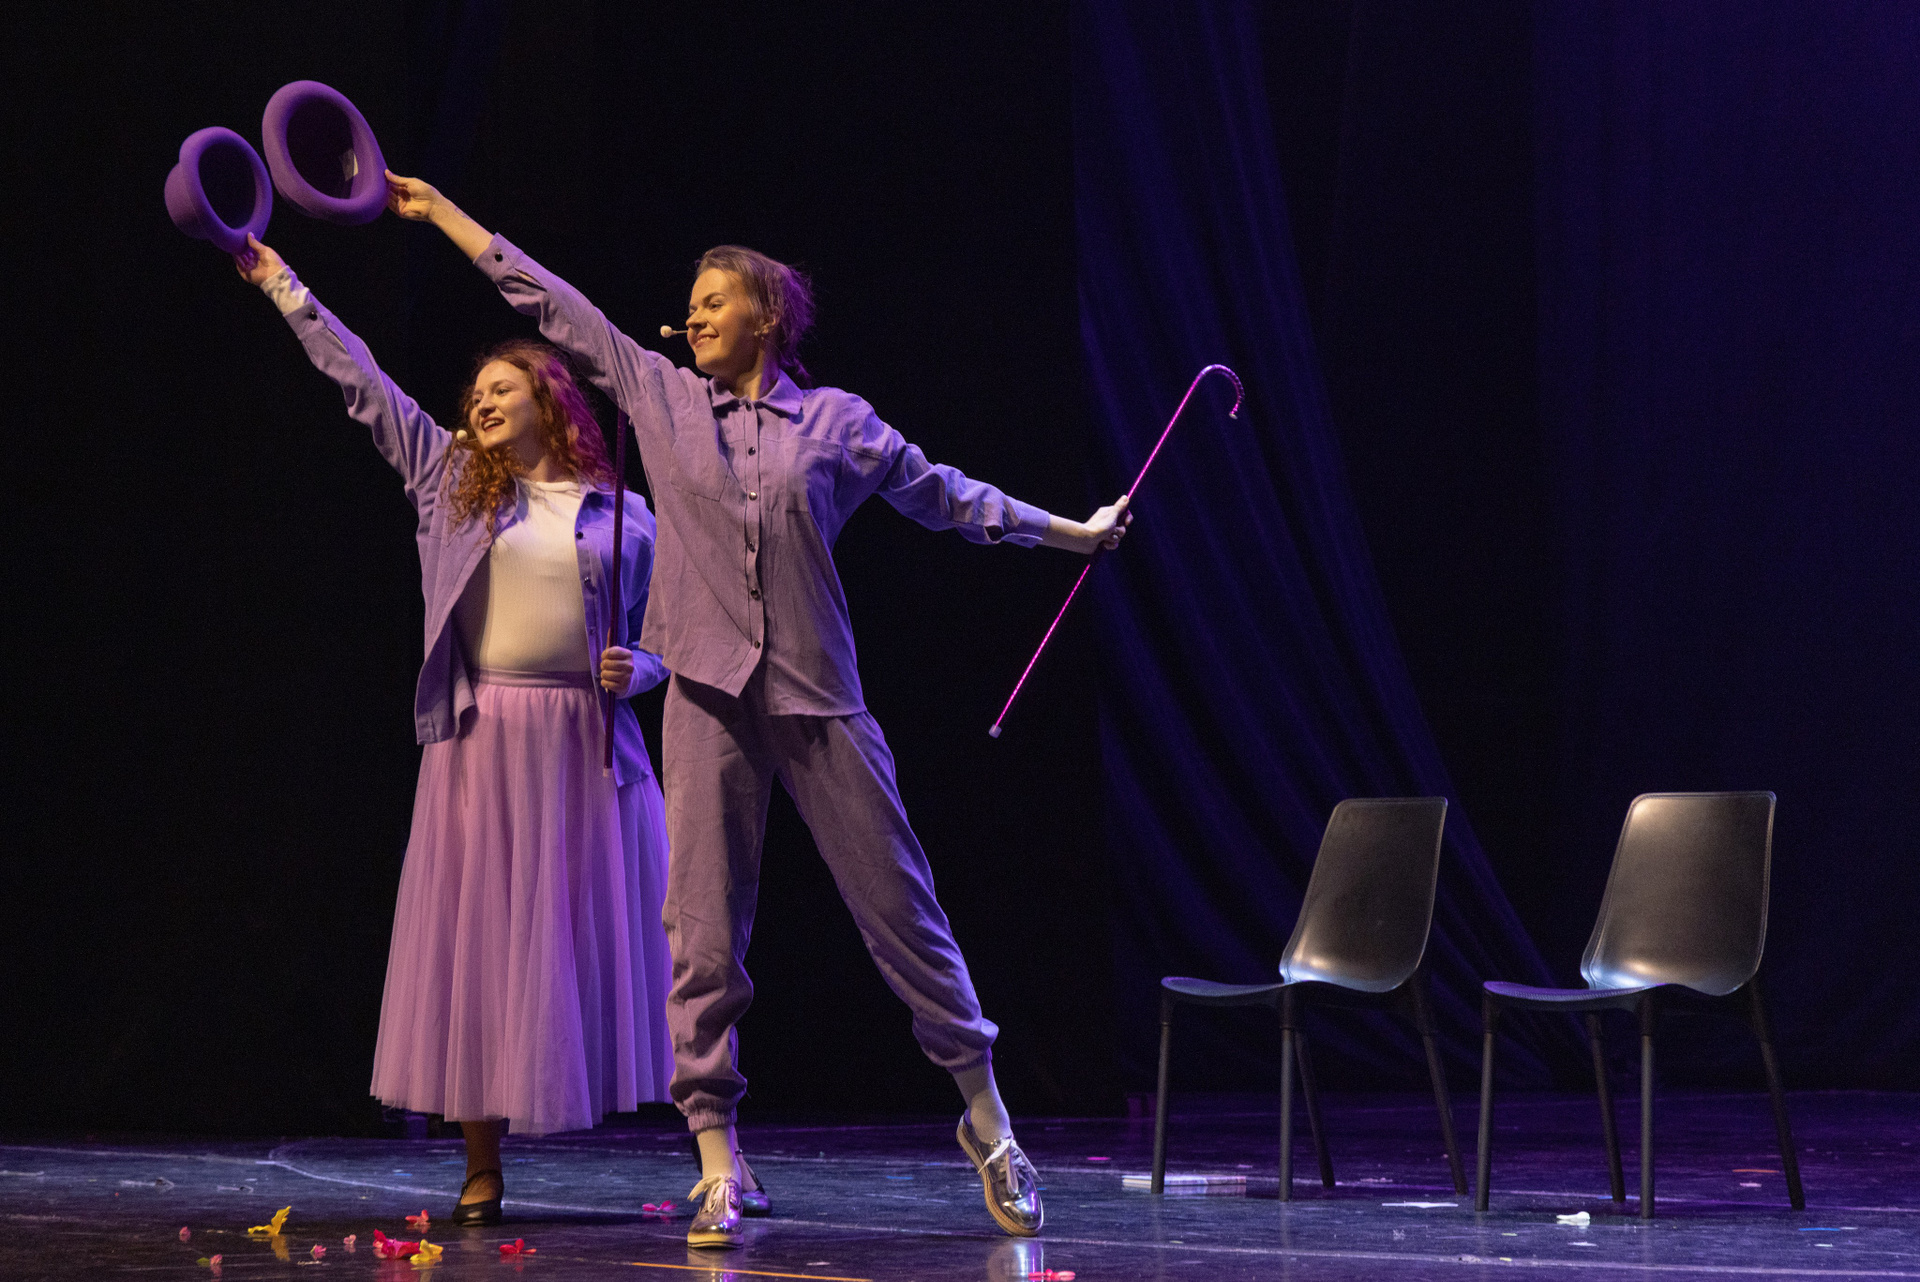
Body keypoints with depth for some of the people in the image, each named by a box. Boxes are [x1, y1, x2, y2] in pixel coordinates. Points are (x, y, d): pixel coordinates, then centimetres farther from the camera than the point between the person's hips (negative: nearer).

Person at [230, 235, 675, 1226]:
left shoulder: (621, 515, 8)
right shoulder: (450, 478, 11)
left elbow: (655, 641, 12)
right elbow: (363, 384, 11)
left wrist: (635, 671, -10)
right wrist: (284, 289, 11)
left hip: (588, 745, -1)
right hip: (482, 742, 1)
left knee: (609, 936, -2)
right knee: (476, 939, -1)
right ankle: (482, 1172, 5)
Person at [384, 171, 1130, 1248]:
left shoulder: (837, 422, 7)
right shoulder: (660, 394, 10)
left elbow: (943, 495, 17)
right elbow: (550, 302, 13)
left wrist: (1074, 531, 23)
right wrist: (437, 211, 16)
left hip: (821, 703, -1)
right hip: (712, 699, 1)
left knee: (899, 905, 2)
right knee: (706, 930, -3)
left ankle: (985, 1118, 15)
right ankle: (719, 1165, 2)